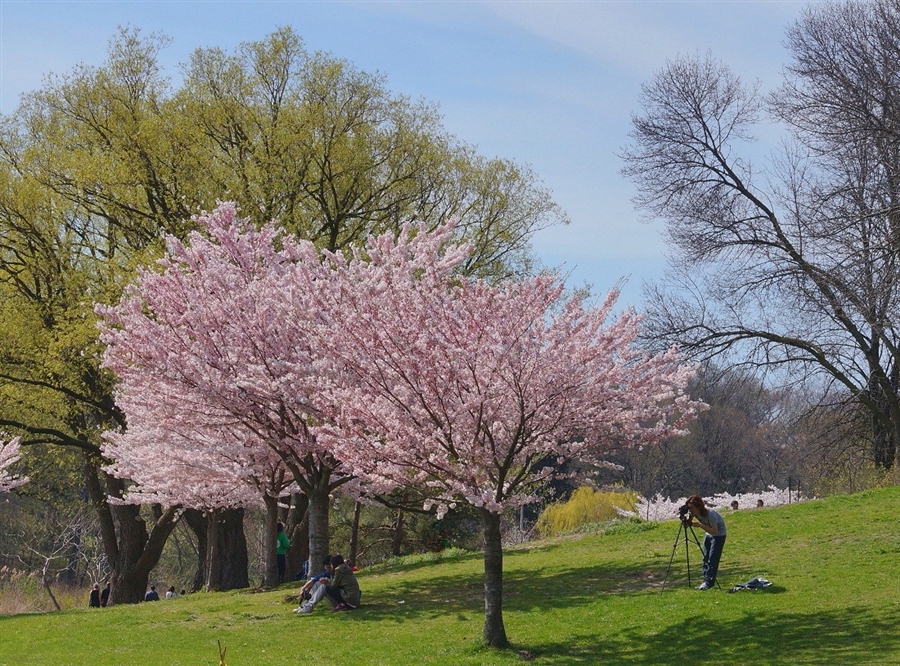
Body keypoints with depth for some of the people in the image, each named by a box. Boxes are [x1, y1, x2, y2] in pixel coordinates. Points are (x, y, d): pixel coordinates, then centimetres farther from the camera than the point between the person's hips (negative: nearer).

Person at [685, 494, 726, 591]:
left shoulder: (710, 514, -32)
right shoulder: (694, 513, -11)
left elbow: (714, 530, -33)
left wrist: (700, 525, -39)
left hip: (719, 535, -8)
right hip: (708, 534, 8)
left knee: (712, 559, -11)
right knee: (705, 558, 3)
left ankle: (709, 582, -9)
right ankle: (705, 581, 5)